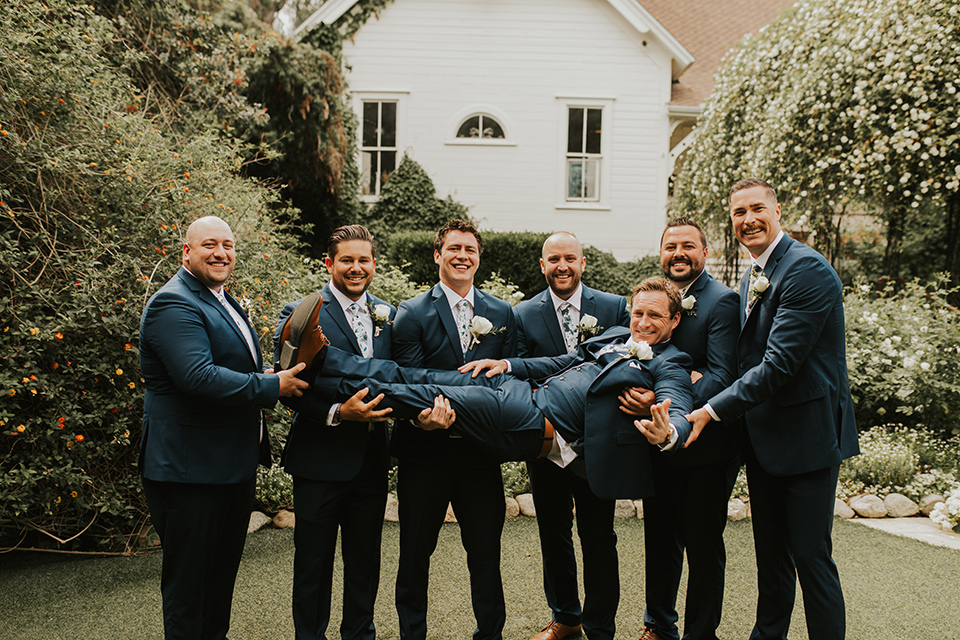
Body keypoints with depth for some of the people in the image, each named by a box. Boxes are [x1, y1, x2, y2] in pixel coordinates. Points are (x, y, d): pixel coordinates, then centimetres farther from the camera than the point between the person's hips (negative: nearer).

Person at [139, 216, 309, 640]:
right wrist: (273, 386, -22)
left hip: (234, 467, 10)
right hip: (189, 471, -10)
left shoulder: (223, 302, 17)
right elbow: (198, 377, -30)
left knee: (222, 571, 22)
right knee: (187, 579, 6)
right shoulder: (174, 305, -17)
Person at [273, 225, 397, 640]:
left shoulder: (387, 315, 8)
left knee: (365, 559, 19)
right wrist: (337, 413, -27)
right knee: (313, 562, 10)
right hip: (320, 460, -4)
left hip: (371, 460, 5)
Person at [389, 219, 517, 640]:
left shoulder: (502, 314, 7)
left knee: (486, 554, 12)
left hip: (481, 452, 2)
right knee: (415, 554, 12)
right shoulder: (412, 314, -2)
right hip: (425, 452, -2)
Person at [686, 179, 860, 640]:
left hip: (807, 433, -8)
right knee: (770, 550, 20)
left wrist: (713, 411, -21)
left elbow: (779, 363, -24)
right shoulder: (752, 278, 12)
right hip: (763, 434, 9)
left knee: (810, 554, 0)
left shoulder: (807, 269, -17)